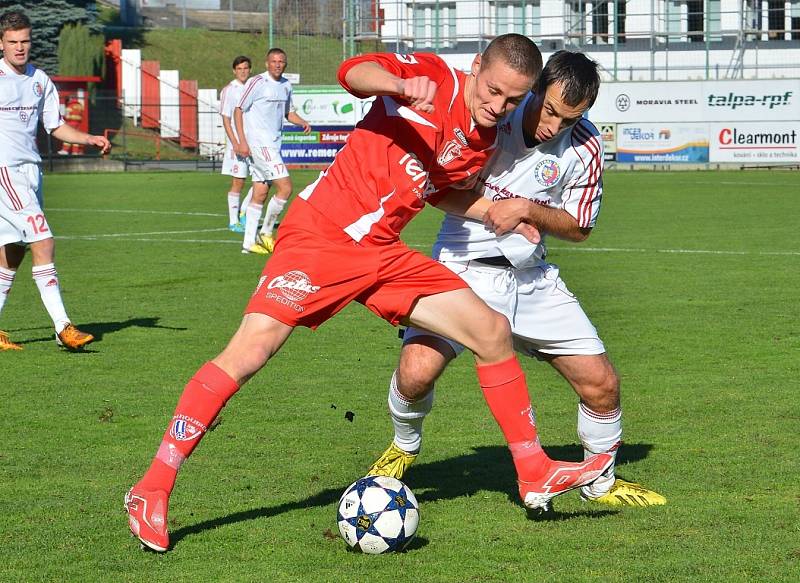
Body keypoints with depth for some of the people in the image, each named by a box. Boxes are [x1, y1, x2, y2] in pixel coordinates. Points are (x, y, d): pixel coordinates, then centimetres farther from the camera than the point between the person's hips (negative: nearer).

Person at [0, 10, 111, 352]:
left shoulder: (39, 80, 12)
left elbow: (55, 126, 18)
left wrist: (90, 140, 4)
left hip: (31, 168, 7)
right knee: (43, 243, -16)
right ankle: (62, 327, -18)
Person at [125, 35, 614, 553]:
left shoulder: (484, 141, 10)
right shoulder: (433, 75, -9)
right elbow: (353, 72, -26)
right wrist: (403, 84, -45)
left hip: (385, 254, 7)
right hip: (321, 233, -7)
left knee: (493, 331, 3)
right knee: (249, 351, -18)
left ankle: (535, 474, 15)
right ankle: (153, 490, -13)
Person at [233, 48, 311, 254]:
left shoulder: (286, 85, 12)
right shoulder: (257, 82, -9)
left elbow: (288, 112, 25)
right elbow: (238, 110, -7)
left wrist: (302, 122, 4)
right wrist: (242, 141, -14)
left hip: (273, 144, 8)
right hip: (258, 143, -8)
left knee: (260, 194, 8)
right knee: (285, 187, -14)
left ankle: (249, 242, 12)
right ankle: (266, 233, -1)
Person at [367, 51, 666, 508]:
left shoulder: (585, 147, -7)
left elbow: (578, 228, 2)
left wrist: (526, 209, -15)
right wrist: (486, 208, -18)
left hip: (532, 277, 3)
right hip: (463, 268, -3)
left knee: (601, 383, -1)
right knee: (417, 371, -23)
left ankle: (601, 482, 26)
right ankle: (404, 449, 11)